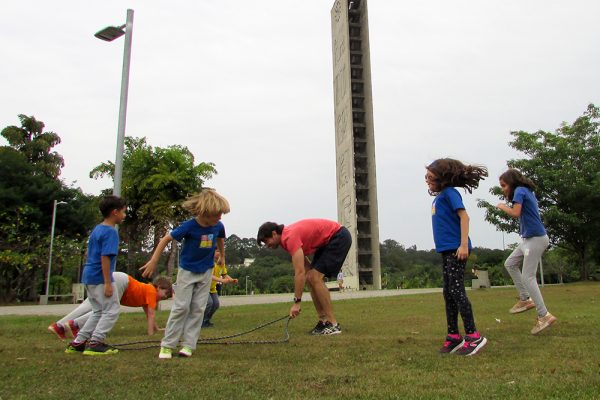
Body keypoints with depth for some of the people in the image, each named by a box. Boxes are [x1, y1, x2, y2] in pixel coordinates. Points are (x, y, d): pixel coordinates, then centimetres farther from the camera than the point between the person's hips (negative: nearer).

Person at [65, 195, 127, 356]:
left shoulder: (97, 229, 14)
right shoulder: (110, 232, -15)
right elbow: (105, 257, -22)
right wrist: (108, 283, -22)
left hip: (89, 276, 9)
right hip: (100, 278, -9)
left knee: (99, 311, 18)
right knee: (112, 310, 0)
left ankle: (77, 342, 18)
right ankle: (94, 343, -2)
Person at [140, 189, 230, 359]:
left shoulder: (218, 226, -12)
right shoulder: (189, 226, -24)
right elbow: (165, 239, -17)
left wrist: (222, 257, 24)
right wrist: (153, 262, -17)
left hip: (206, 272, 3)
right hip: (187, 271, -3)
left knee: (198, 308, 2)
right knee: (181, 307, -3)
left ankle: (188, 345, 9)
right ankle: (167, 345, 7)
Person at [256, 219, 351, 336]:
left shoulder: (290, 237, -24)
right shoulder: (287, 237, 5)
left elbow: (300, 272, -29)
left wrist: (297, 302, -26)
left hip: (339, 237, -10)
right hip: (327, 240, 10)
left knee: (315, 278, -16)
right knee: (310, 278, 5)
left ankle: (333, 324, -11)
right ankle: (324, 321, 7)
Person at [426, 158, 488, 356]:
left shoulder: (450, 193, -8)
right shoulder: (439, 197, 16)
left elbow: (464, 216, -16)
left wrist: (464, 244, -22)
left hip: (456, 249, -9)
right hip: (447, 250, 9)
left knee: (456, 291, -8)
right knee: (448, 293, 12)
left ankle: (473, 336, 0)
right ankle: (453, 336, 20)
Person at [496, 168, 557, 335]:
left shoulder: (519, 190, -10)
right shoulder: (528, 192, 16)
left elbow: (515, 213, -22)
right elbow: (523, 213, 14)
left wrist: (502, 207, -7)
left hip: (536, 239, -10)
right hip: (530, 239, 10)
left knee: (528, 277, -7)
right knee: (510, 264, 15)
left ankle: (544, 316, -4)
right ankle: (525, 299, 17)